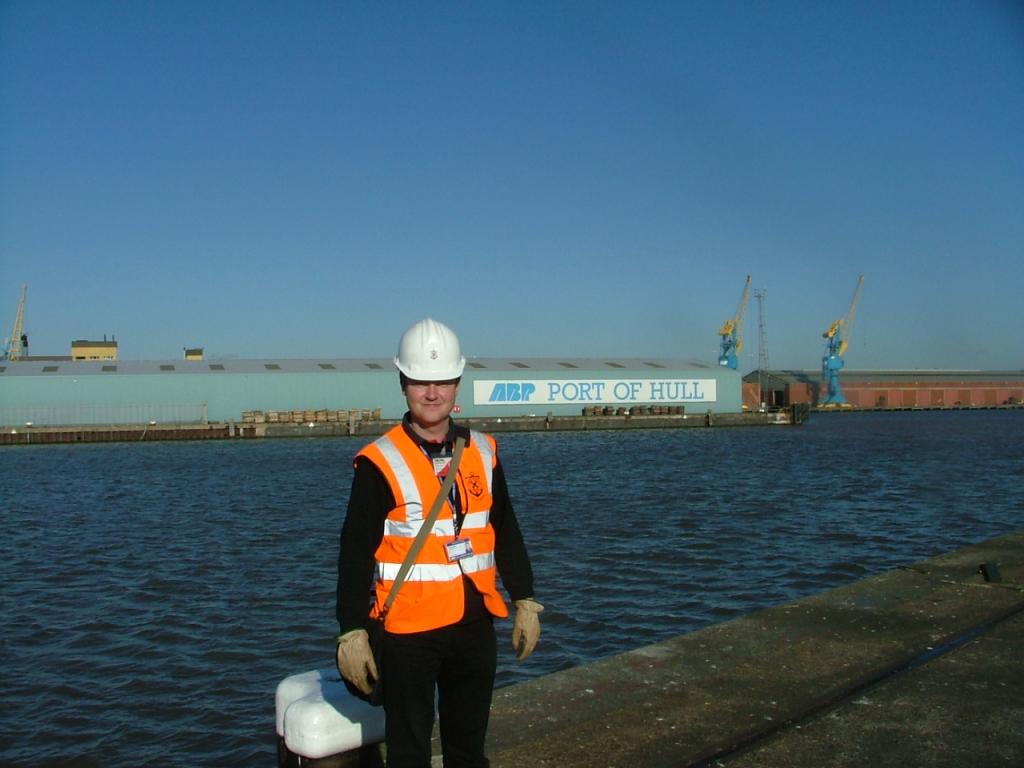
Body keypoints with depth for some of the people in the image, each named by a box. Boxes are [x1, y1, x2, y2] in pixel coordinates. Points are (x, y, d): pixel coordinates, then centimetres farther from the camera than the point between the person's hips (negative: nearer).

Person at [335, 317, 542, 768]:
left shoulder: (483, 452, 4)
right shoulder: (380, 462, -11)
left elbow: (506, 534, 11)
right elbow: (355, 553, -10)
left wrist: (525, 602, 9)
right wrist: (352, 632, -11)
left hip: (475, 625, 4)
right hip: (409, 630, -4)